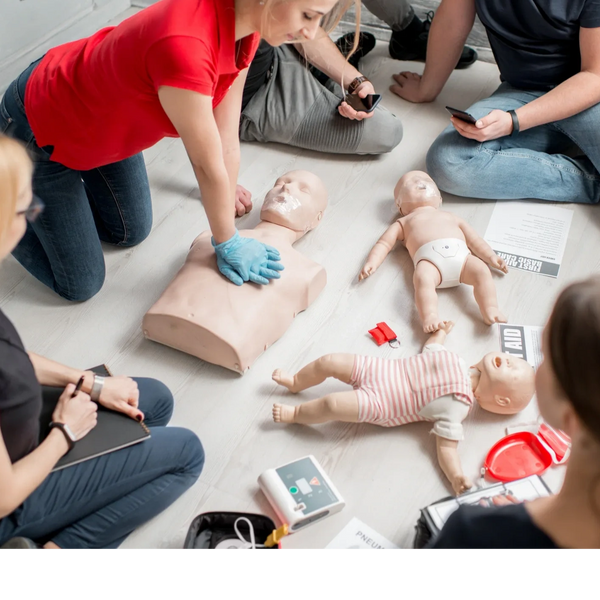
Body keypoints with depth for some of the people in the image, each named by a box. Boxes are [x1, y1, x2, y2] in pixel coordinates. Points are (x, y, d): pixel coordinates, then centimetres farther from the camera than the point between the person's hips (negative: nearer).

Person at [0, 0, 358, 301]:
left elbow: (227, 139, -7)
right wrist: (229, 245, -15)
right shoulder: (184, 47, -42)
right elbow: (209, 166, -29)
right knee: (81, 286, 4)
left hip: (105, 121, 8)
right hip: (41, 135, -8)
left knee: (131, 232, 23)